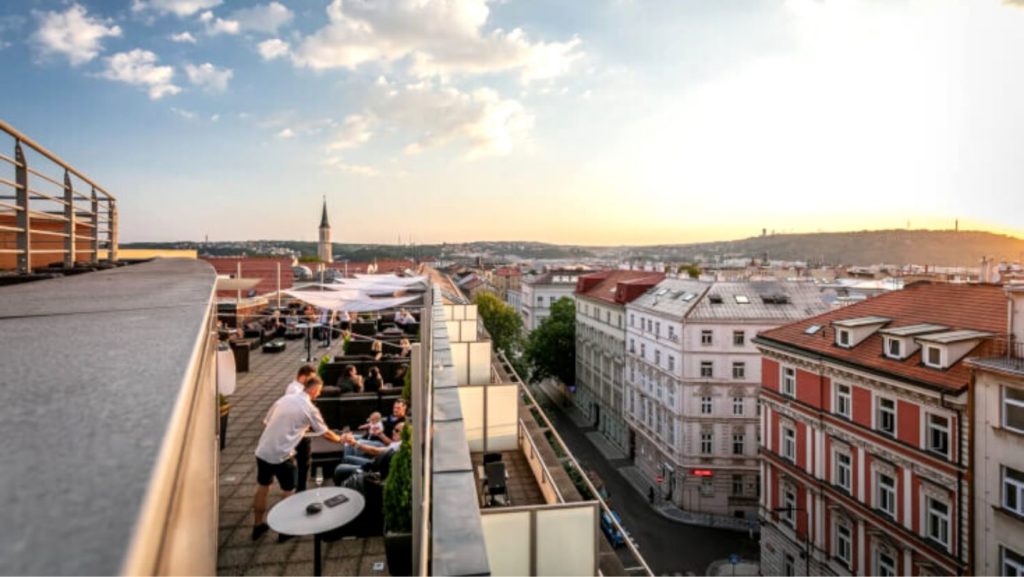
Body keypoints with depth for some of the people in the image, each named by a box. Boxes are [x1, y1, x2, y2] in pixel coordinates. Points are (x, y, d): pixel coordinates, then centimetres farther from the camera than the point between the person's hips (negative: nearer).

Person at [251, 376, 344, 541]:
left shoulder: (284, 399, 8)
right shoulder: (310, 408, -8)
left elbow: (267, 422, 16)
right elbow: (324, 433, 2)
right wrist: (340, 439, 21)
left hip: (263, 451, 6)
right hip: (282, 455, -6)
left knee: (262, 487, 22)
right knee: (289, 492, 12)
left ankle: (258, 525, 36)